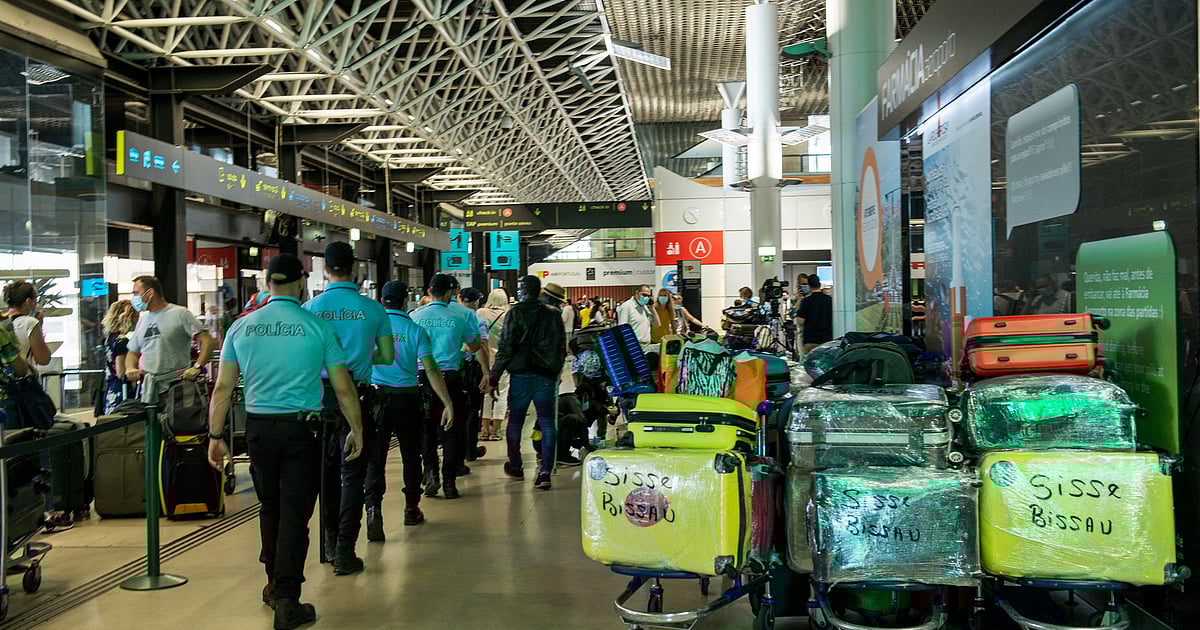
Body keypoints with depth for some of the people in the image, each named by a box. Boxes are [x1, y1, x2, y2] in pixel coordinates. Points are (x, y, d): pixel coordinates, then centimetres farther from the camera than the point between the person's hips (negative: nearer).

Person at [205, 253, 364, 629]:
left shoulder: (241, 327, 2)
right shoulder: (317, 327, -6)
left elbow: (223, 388, 3)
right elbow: (343, 388, -3)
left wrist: (216, 436, 11)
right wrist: (356, 430, 7)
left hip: (258, 428, 4)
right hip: (301, 429, -3)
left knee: (269, 507, 19)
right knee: (295, 512, 1)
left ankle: (274, 585, 34)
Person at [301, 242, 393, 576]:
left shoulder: (310, 308, -3)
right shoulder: (372, 308, -4)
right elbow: (388, 356, 2)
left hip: (320, 396, 2)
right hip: (357, 397, -2)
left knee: (326, 468, 17)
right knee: (353, 472, 3)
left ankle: (331, 538, 30)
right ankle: (344, 550, -1)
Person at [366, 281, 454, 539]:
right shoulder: (415, 330, -5)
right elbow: (431, 369, -12)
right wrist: (448, 404, -12)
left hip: (375, 397, 1)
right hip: (407, 399, 0)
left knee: (374, 458, 1)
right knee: (411, 455, 14)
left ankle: (373, 507, -18)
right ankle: (411, 509, 26)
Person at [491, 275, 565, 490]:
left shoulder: (515, 313, -4)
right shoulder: (553, 316, 8)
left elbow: (505, 347, -8)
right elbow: (562, 348, 12)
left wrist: (495, 376, -3)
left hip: (521, 374, -2)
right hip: (547, 376, 3)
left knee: (515, 422, 13)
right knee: (547, 423, 2)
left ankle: (515, 467, 25)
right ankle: (545, 472, -7)